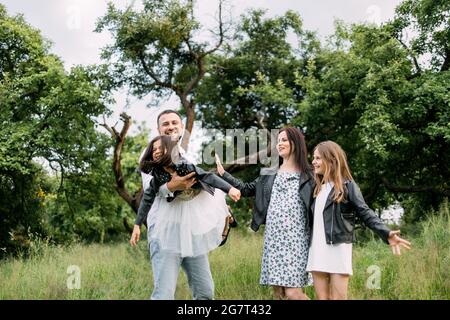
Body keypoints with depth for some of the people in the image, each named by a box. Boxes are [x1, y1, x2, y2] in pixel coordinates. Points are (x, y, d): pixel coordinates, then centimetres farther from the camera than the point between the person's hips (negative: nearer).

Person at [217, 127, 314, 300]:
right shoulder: (270, 175, 15)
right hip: (273, 238, 5)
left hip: (295, 238, -5)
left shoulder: (307, 175, 1)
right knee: (277, 290, 5)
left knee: (292, 292, -12)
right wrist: (223, 173, 11)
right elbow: (247, 189, 17)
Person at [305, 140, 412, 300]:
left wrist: (386, 233, -22)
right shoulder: (318, 188, 16)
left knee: (338, 297, -4)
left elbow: (365, 213, -9)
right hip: (317, 250, 6)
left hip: (338, 249, -6)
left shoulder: (347, 185, -3)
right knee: (321, 297, 7)